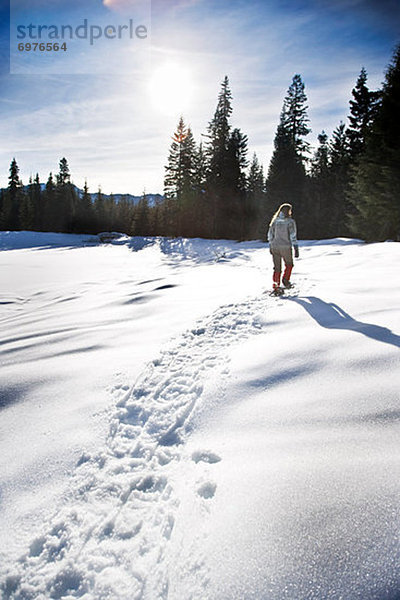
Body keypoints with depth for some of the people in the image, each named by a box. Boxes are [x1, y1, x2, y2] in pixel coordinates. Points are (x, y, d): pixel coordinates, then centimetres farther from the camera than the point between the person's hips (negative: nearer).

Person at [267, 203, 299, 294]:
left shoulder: (275, 221, 4)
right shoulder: (290, 221, -9)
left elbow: (270, 235, 9)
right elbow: (293, 236, -12)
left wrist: (271, 246, 19)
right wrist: (296, 249, -9)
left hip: (274, 246, 4)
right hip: (286, 247, -4)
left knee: (277, 267, 10)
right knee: (289, 264, 23)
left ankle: (275, 286, 5)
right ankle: (285, 280, 17)